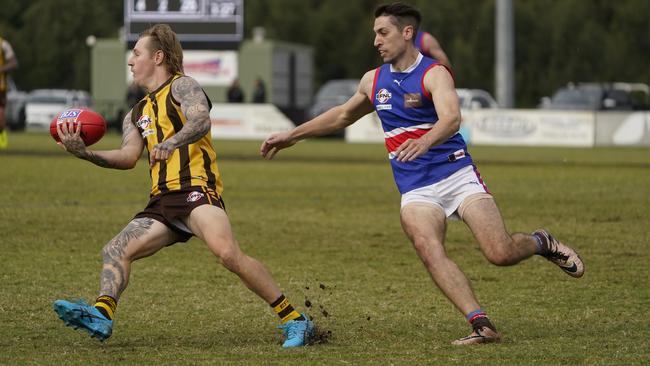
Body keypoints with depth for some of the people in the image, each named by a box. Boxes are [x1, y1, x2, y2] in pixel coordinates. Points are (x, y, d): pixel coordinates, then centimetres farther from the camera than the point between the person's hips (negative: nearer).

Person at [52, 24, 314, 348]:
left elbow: (201, 121, -16)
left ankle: (294, 321, -25)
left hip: (196, 189, -8)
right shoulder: (137, 114, 27)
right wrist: (84, 153, -2)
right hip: (162, 203, 9)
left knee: (227, 252, -28)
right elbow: (129, 156, 11)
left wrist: (171, 142, -35)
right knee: (115, 251, -8)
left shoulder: (181, 86, 5)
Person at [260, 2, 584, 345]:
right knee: (429, 252, -27)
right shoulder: (373, 81, 12)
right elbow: (343, 115, 31)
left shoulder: (434, 74, -9)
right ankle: (482, 325, -31)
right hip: (416, 190, 4)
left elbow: (451, 119, -28)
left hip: (457, 175, -4)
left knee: (501, 254, -17)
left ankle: (540, 243, 19)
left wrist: (424, 141, -49)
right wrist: (292, 135, 31)